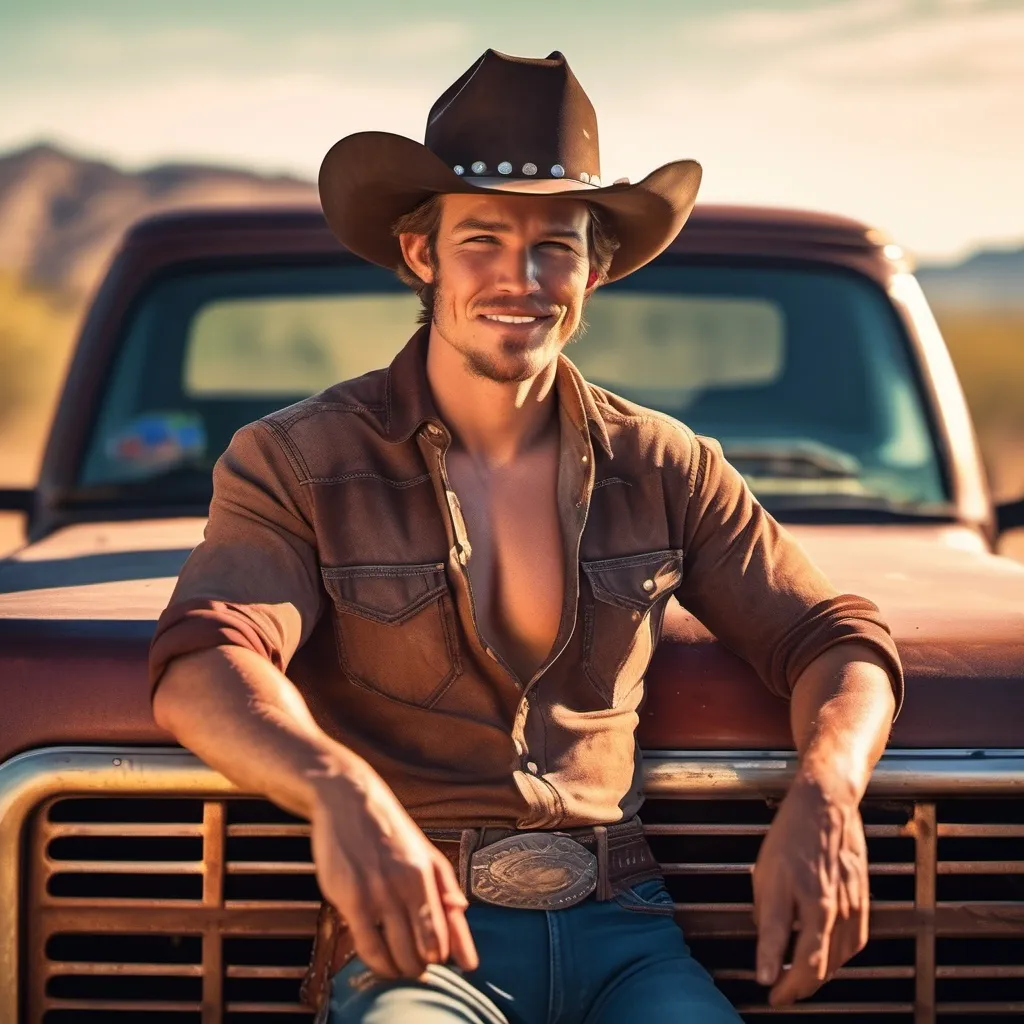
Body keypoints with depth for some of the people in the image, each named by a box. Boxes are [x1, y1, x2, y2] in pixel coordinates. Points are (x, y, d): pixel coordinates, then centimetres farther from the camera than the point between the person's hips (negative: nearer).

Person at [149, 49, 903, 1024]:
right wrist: (340, 792, -35)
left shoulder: (662, 467, 13)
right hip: (414, 935, -3)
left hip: (620, 931, 3)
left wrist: (824, 794, -12)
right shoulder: (295, 462, 3)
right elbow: (204, 664, -13)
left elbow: (837, 639, 12)